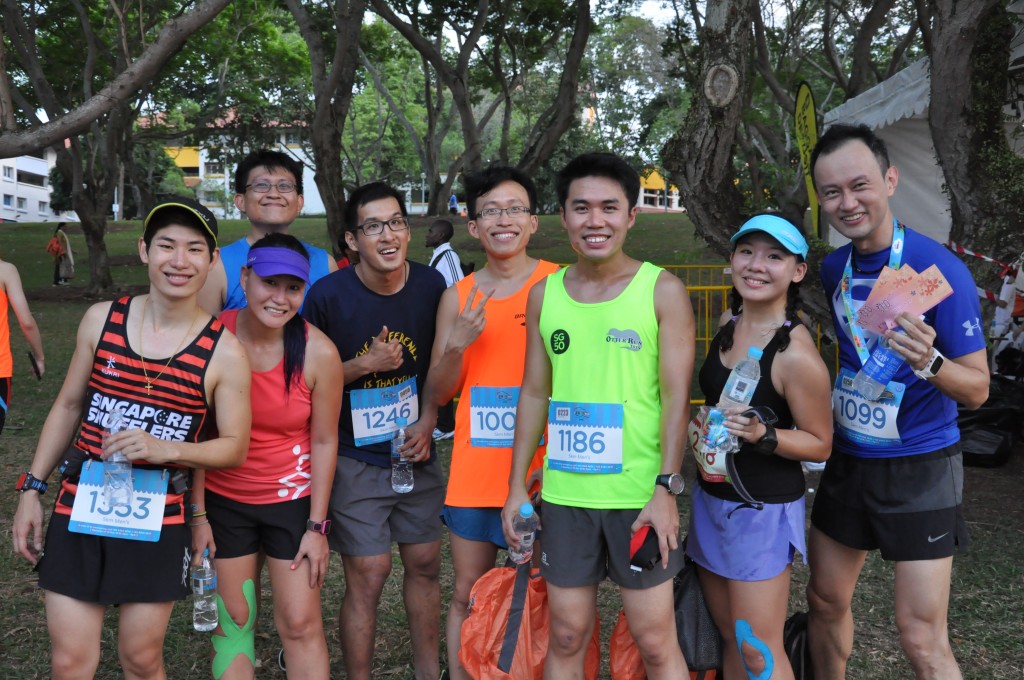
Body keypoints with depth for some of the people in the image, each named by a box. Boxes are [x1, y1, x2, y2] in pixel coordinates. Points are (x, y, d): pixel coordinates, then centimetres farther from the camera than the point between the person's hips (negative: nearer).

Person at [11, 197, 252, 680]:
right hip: (79, 509, 2)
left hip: (159, 521, -2)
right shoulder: (101, 319, 0)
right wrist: (31, 489, 9)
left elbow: (235, 447, -3)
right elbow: (67, 407, 10)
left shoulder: (224, 353, -9)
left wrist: (166, 449, -19)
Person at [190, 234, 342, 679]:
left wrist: (316, 525, -5)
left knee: (301, 624, 3)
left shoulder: (319, 353, -16)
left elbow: (324, 441, -7)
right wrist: (197, 514, -4)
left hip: (293, 499, -1)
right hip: (223, 499, 1)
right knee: (232, 623, 10)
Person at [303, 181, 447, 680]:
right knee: (367, 576, -2)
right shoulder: (327, 296, -14)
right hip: (354, 460, -4)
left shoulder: (431, 286, -3)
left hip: (416, 453, 4)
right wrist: (364, 364, -20)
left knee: (425, 563, 13)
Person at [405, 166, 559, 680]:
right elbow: (439, 391, 9)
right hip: (473, 474, 3)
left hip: (541, 473, -2)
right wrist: (456, 344, -11)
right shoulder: (458, 297, 6)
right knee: (467, 597, 12)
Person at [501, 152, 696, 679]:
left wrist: (665, 488, -14)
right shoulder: (544, 294, 6)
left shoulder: (662, 290, -4)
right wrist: (517, 486, 8)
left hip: (640, 495, -3)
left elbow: (676, 395, -7)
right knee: (566, 636, 14)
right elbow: (534, 393, 10)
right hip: (562, 495, 3)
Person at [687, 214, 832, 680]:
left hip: (763, 510, -7)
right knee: (730, 640, 19)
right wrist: (702, 433, 5)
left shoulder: (797, 354, -20)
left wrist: (763, 436, -27)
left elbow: (820, 445, -12)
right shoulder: (729, 326, 3)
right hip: (711, 497, 7)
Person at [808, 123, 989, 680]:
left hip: (919, 468, -5)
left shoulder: (939, 269, -17)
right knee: (825, 601, 16)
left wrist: (929, 364, -34)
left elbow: (977, 389, -14)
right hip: (847, 460, 6)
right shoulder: (833, 269, 1)